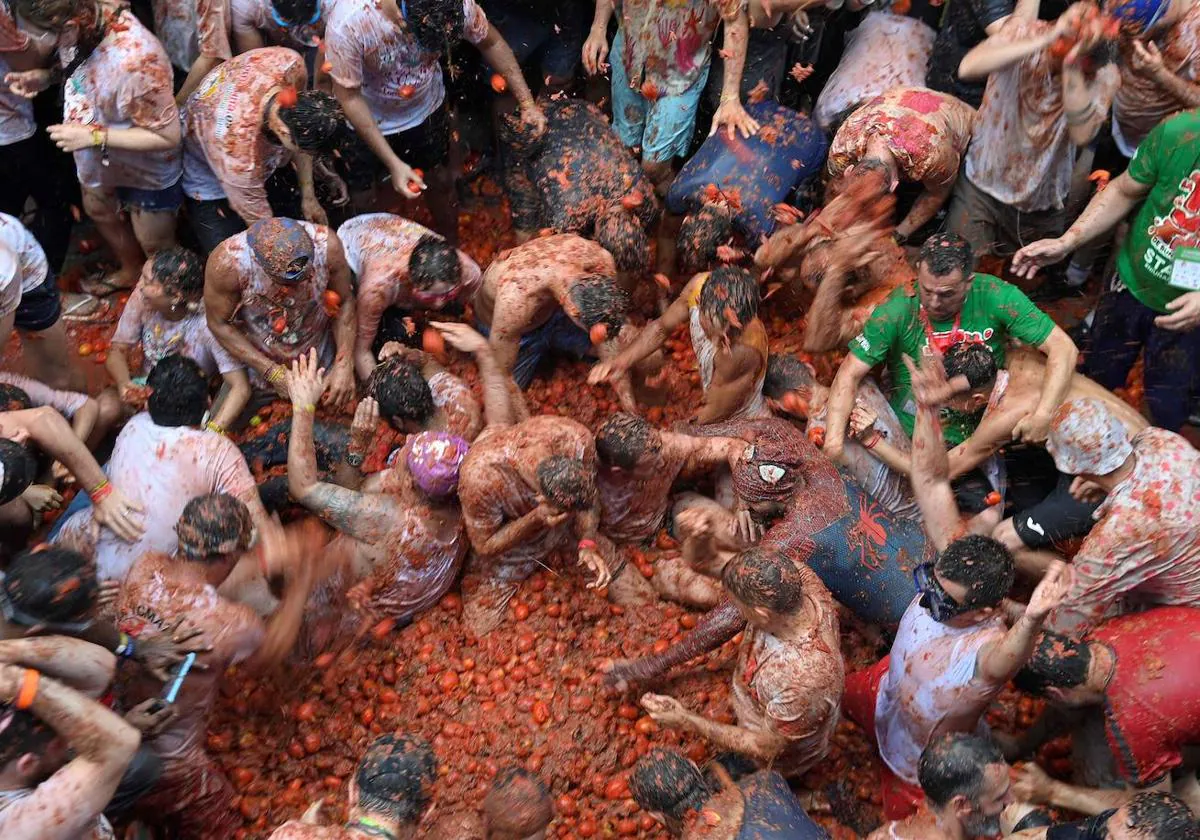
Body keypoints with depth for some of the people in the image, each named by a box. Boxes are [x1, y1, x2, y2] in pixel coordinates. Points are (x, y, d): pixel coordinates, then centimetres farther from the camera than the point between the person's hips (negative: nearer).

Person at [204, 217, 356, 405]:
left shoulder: (327, 246, -31)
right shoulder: (227, 262, -34)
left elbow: (345, 301, -14)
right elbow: (219, 324, -18)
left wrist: (345, 364, -22)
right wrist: (273, 373, -23)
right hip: (256, 358, -1)